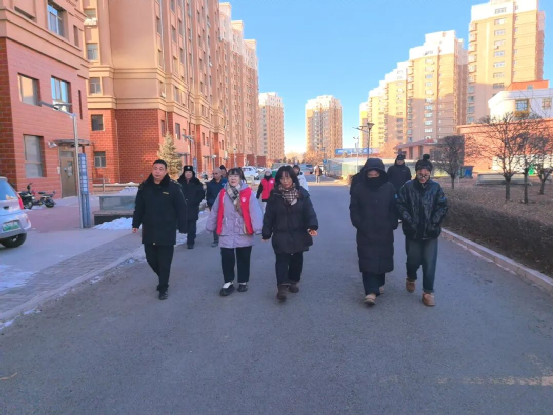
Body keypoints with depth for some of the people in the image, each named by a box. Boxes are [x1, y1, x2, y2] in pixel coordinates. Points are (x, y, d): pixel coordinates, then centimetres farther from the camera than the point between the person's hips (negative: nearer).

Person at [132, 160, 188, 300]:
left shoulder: (173, 187, -8)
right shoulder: (144, 187, 3)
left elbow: (181, 209, -7)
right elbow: (139, 207, 10)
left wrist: (182, 228, -9)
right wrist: (135, 224, 8)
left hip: (167, 232, -4)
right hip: (149, 231, 4)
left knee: (164, 262, 2)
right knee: (151, 259, 13)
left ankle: (163, 288, 17)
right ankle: (163, 280, 39)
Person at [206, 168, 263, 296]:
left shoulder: (248, 193, -7)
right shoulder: (222, 193, 3)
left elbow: (255, 211, -15)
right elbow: (215, 211, 10)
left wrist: (258, 228, -23)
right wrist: (210, 226, 13)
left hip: (244, 233, -2)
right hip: (226, 233, 2)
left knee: (243, 259, 12)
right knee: (227, 259, 5)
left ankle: (243, 282, 30)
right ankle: (228, 283, 23)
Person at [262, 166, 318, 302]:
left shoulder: (302, 193, -4)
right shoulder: (274, 195, -4)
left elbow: (309, 211, -10)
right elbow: (269, 215, -1)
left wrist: (312, 226, -25)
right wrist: (266, 233, -1)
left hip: (299, 234, 2)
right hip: (281, 234, -1)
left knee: (297, 259, 14)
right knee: (282, 260, -6)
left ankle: (293, 281, 32)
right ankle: (282, 286, -4)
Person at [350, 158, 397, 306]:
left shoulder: (389, 188, -1)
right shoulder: (359, 189, -3)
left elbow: (394, 209, 3)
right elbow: (354, 210, -1)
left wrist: (392, 225, -5)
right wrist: (359, 225, -10)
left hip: (384, 232, 2)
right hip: (365, 233, -1)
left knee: (382, 259, 13)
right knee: (368, 261, -6)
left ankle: (379, 283, 35)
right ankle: (371, 291, -6)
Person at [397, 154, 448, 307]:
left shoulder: (436, 187, -3)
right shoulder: (408, 187, -6)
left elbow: (443, 207, -3)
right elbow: (401, 205, -7)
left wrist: (433, 224, -11)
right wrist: (410, 222, -14)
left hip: (431, 232, 0)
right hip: (412, 231, 0)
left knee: (429, 262, 1)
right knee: (413, 259, 11)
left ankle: (428, 292, 13)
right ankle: (411, 279, 43)